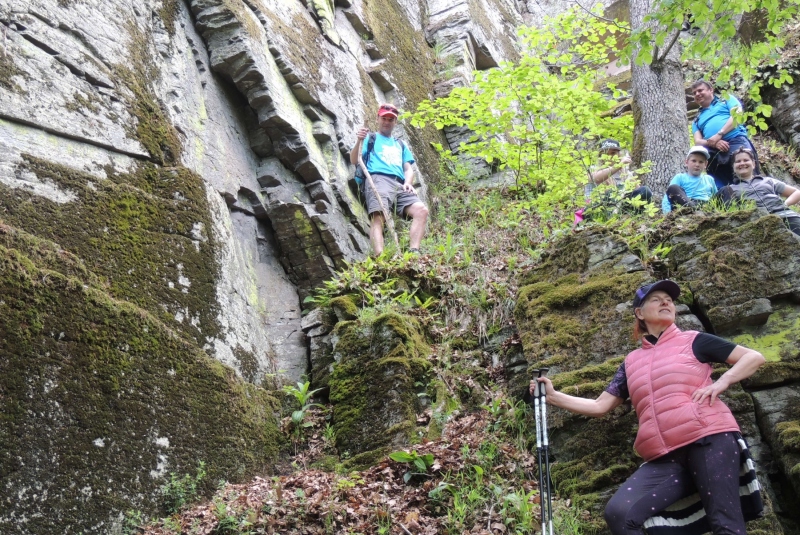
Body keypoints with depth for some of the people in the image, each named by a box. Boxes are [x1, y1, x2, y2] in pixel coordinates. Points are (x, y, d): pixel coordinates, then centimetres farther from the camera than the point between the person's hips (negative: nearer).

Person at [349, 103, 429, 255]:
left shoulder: (400, 145, 36)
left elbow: (408, 168, 26)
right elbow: (354, 160, 10)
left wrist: (408, 182, 2)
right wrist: (359, 141, -10)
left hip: (400, 184, 5)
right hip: (378, 179, -4)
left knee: (421, 210, -23)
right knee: (378, 216, -32)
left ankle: (413, 253, -32)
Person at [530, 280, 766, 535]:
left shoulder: (694, 341, 12)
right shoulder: (631, 362, 21)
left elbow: (754, 357, 10)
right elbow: (600, 406, 20)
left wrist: (721, 382, -6)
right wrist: (553, 396, 12)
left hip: (708, 440, -3)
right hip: (665, 459, 3)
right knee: (618, 513, -20)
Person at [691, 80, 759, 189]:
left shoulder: (726, 99, 21)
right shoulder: (696, 121, 29)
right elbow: (698, 141, 14)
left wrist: (719, 134, -10)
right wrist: (713, 143, -9)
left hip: (737, 142, -3)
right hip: (714, 152, 3)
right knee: (721, 190, -8)